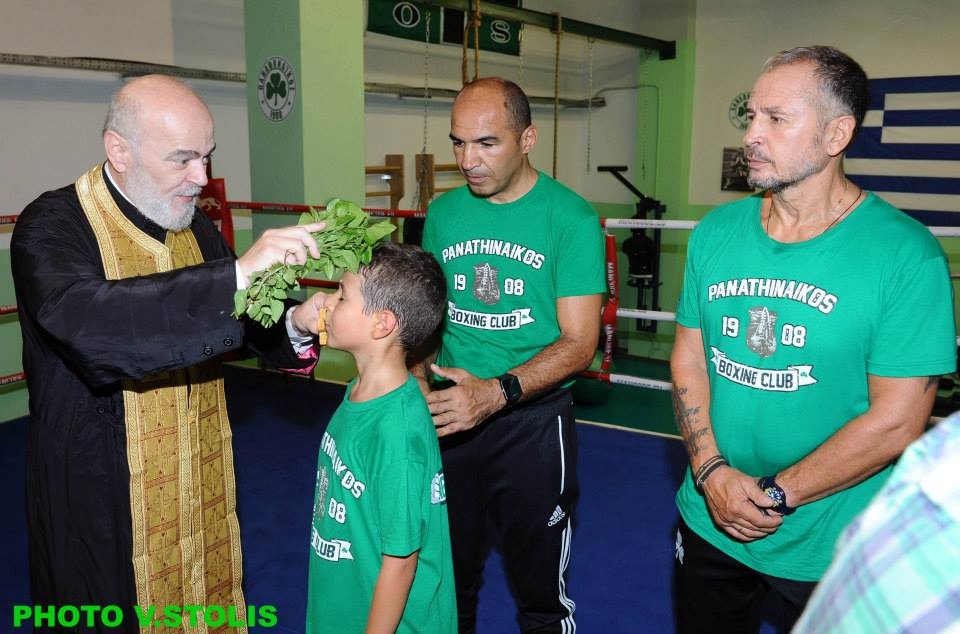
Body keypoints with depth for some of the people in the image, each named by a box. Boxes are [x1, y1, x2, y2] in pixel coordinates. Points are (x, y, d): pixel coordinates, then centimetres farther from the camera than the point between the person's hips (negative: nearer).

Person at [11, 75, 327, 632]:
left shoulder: (198, 228, 3)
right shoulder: (53, 227, -16)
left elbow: (240, 323, 14)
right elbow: (75, 317, -37)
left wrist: (295, 325, -9)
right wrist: (235, 274, -41)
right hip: (101, 494, -5)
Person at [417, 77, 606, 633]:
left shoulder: (571, 218, -11)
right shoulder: (443, 212, 3)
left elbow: (578, 342, -14)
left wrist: (498, 393, -28)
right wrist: (418, 379, -6)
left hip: (533, 419, -4)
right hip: (449, 414, 4)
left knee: (541, 588, 12)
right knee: (449, 575, 20)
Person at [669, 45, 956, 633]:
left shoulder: (905, 254, -15)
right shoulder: (716, 232, 0)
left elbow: (896, 422, -16)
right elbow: (690, 356, 2)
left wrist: (774, 496, -15)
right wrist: (711, 471, -11)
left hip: (831, 552, -4)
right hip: (708, 524, 4)